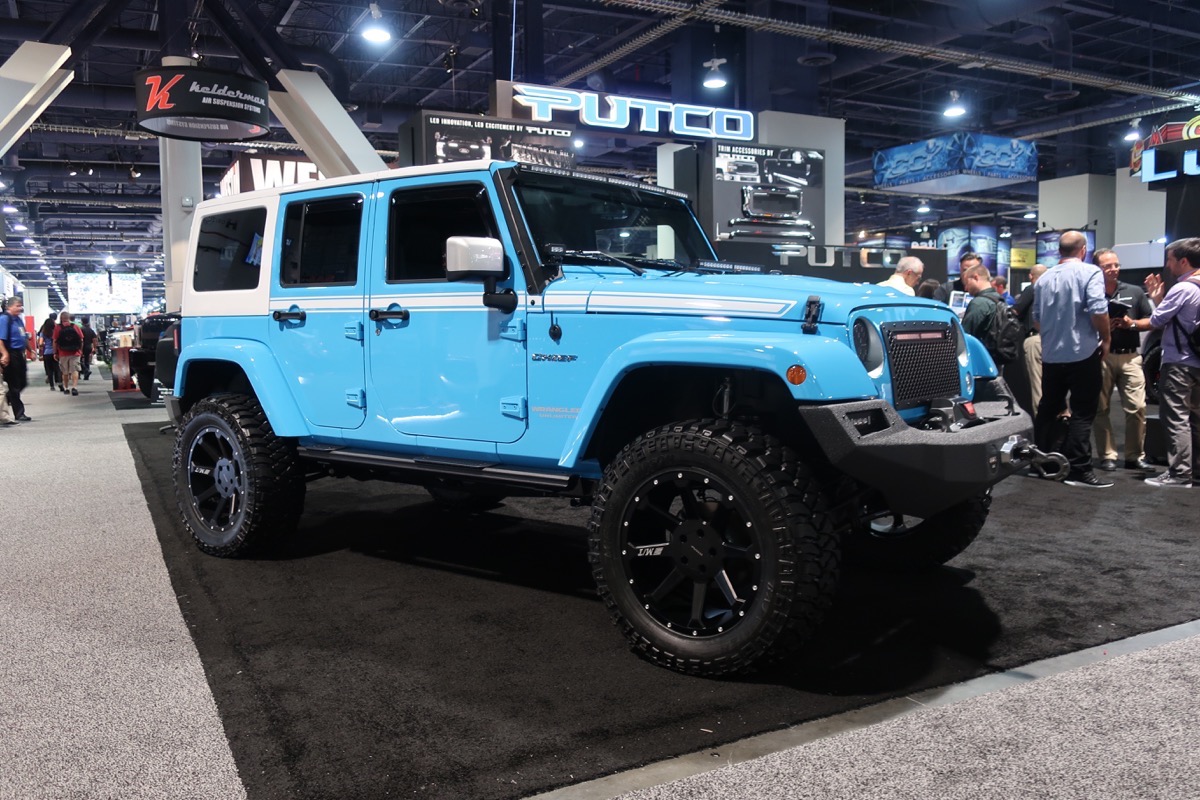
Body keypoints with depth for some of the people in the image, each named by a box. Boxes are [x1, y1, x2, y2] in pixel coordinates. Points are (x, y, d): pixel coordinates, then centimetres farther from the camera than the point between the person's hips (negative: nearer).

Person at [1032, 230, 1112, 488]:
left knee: (1047, 409, 15)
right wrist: (1105, 340, -4)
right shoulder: (1089, 272, -9)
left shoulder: (1044, 278, 9)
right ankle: (1078, 470, -4)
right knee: (1082, 413, -3)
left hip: (1051, 354, 6)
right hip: (1083, 353, -6)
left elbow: (1036, 318, 16)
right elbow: (1098, 311, -18)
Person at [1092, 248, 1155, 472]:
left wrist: (1132, 324, -7)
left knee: (1137, 407, -3)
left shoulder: (1135, 292, 8)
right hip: (1100, 356, -2)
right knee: (1101, 408, 3)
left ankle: (1135, 456, 7)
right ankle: (1107, 456, 12)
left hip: (1130, 356, 2)